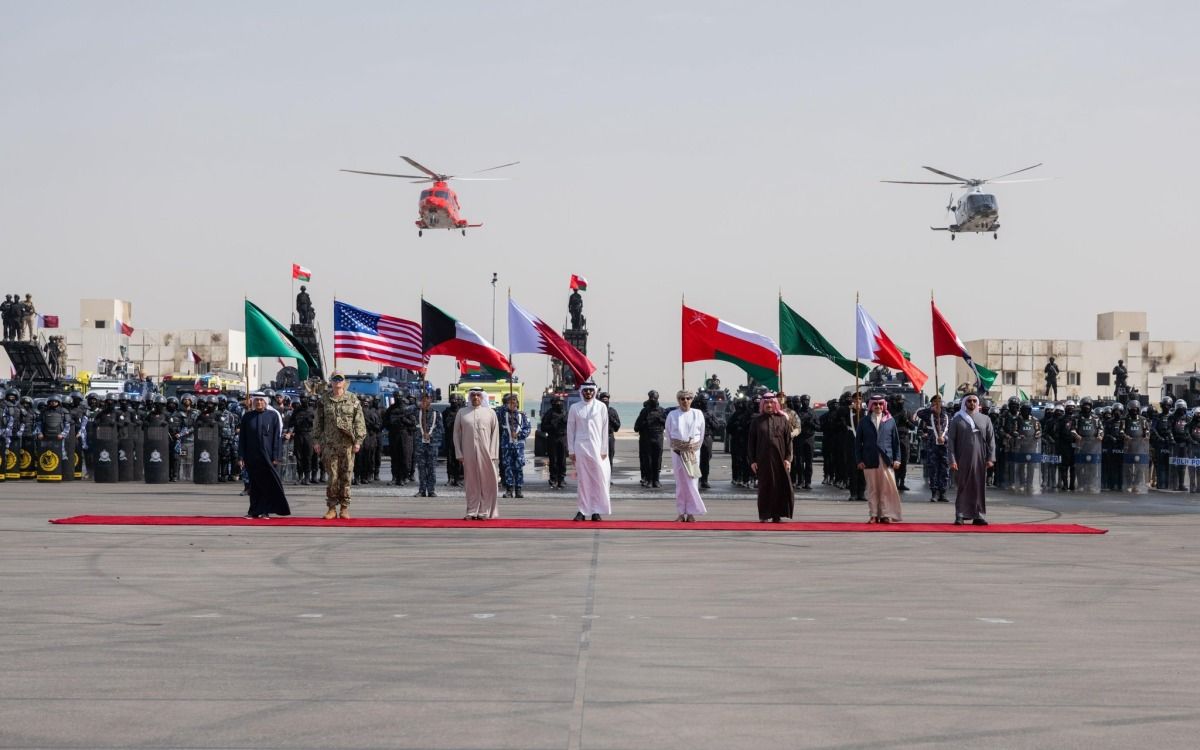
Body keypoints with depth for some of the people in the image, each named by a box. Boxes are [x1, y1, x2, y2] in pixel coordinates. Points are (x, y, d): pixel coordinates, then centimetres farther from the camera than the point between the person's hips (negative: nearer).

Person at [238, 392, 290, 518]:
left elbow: (277, 437, 0)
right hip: (251, 456, 2)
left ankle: (265, 511, 6)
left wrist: (276, 457, -6)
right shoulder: (247, 417, 7)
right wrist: (241, 456, 1)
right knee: (254, 484, 5)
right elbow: (242, 438, 8)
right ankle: (254, 511, 11)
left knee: (268, 484, -1)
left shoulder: (273, 416, 2)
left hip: (267, 456, -2)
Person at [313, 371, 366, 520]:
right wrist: (316, 440, 6)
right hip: (330, 444, 0)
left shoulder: (352, 400, 6)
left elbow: (359, 422, 4)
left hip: (347, 444, 0)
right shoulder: (324, 400, 9)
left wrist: (358, 440, -5)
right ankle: (332, 507, 5)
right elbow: (318, 422, 12)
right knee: (332, 477, -2)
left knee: (346, 476, 1)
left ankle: (344, 508, 8)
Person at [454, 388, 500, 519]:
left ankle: (484, 511, 3)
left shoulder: (490, 413, 8)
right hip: (468, 453, 1)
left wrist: (493, 454, -4)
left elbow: (495, 434, 5)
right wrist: (459, 454, 2)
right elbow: (457, 433, 10)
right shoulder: (462, 413, 10)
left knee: (487, 483, -3)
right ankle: (472, 512, 8)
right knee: (471, 483, 3)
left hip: (485, 453, -1)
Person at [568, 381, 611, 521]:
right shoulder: (575, 408, 5)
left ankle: (596, 511, 1)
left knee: (599, 479, -4)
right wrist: (571, 451, 3)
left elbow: (605, 429, 4)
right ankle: (583, 510, 5)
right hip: (580, 447, 0)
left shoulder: (601, 407, 4)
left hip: (596, 448, 0)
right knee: (583, 480, 1)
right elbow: (570, 430, 8)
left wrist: (604, 450, 0)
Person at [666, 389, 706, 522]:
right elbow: (668, 434, 11)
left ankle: (691, 513, -2)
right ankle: (681, 512, 4)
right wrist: (675, 446, 10)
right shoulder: (672, 415, 2)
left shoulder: (698, 414, 3)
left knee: (692, 481, -5)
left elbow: (702, 434, 10)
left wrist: (695, 446, 9)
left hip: (693, 451, 0)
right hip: (677, 451, 0)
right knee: (680, 482, 1)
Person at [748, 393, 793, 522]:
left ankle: (776, 515, 5)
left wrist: (788, 458, -5)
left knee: (780, 487, -2)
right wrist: (752, 460, -1)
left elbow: (788, 440, 4)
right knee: (765, 487, 2)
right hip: (762, 460, 0)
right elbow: (751, 441, 6)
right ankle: (764, 515, 9)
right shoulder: (756, 421, 6)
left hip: (779, 459, 0)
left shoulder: (782, 419, 6)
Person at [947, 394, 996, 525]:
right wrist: (952, 460, -8)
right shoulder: (957, 420, 4)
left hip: (980, 460, 2)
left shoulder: (985, 420, 9)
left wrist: (990, 458, -2)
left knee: (979, 487, 2)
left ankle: (978, 515, 7)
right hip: (963, 460, -2)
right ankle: (960, 516, 0)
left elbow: (991, 440, 8)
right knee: (963, 487, -2)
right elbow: (950, 440, 2)